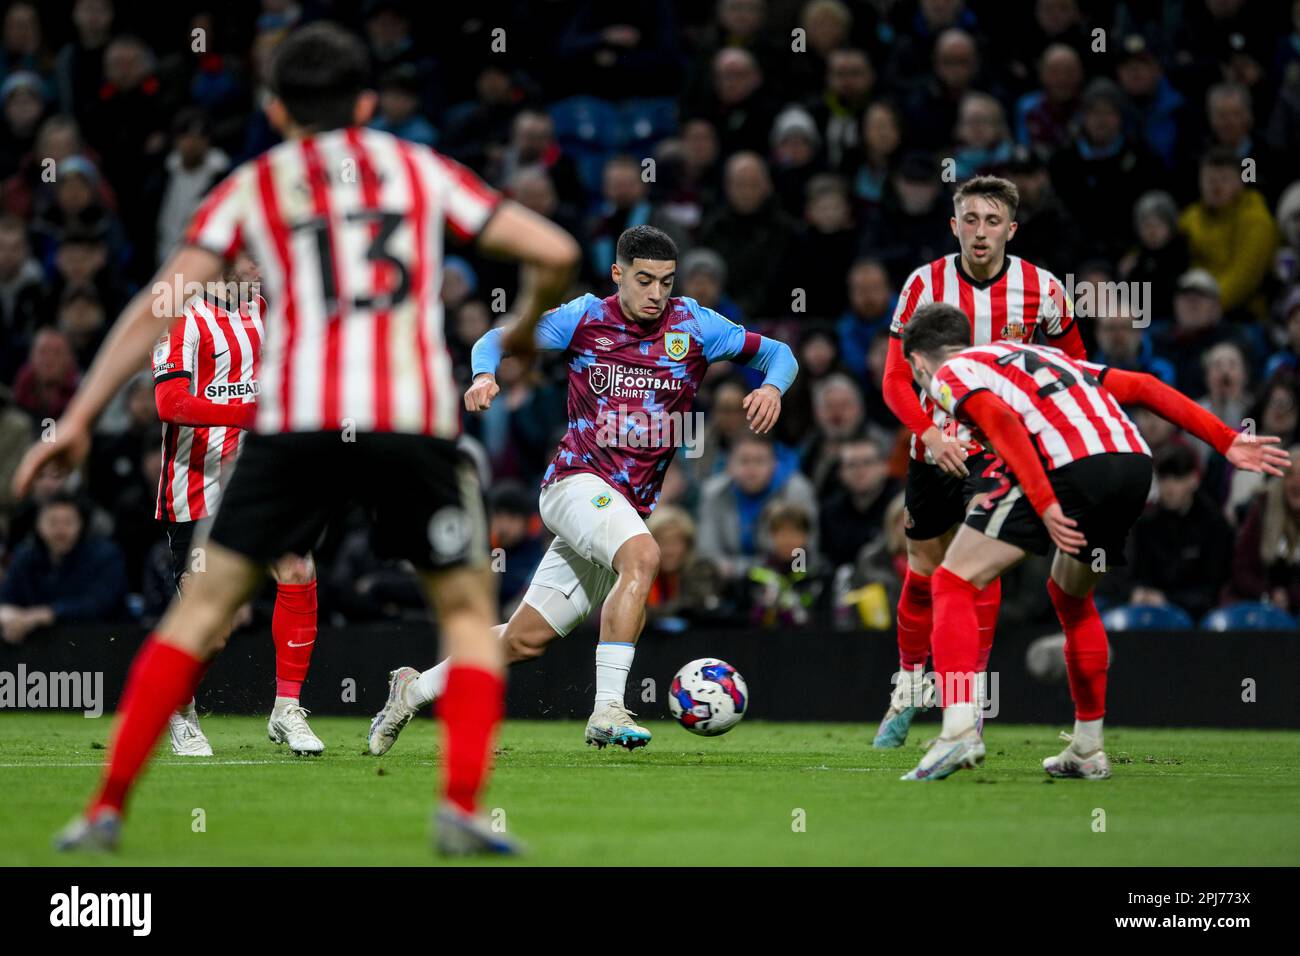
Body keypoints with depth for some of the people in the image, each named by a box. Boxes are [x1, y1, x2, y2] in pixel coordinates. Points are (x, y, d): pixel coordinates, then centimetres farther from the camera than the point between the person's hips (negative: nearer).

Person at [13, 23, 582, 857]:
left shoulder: (253, 186, 17)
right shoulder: (419, 168, 18)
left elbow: (160, 307, 9)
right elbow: (555, 253, 13)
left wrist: (79, 420, 11)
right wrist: (527, 327, 33)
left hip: (296, 421, 0)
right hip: (415, 420, 0)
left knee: (205, 607, 9)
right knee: (468, 611, 15)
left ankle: (107, 809, 5)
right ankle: (462, 809, -2)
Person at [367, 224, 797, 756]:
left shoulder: (692, 325, 3)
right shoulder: (585, 318, 0)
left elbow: (777, 353, 7)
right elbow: (498, 339, 10)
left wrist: (772, 387, -15)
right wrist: (485, 375, -13)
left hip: (630, 506, 4)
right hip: (577, 479, -4)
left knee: (526, 640, 6)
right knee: (642, 555, -35)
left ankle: (414, 691, 25)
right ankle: (607, 711, -37)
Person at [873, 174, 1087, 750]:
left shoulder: (1041, 290, -8)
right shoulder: (924, 284, -9)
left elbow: (1073, 363, 10)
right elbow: (896, 379, -7)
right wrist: (930, 433, -23)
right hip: (935, 443, 2)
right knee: (923, 570, 11)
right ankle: (908, 690, 32)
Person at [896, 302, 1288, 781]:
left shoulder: (948, 374, 15)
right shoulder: (1035, 354, 36)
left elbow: (1000, 418, -8)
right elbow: (1141, 386, 28)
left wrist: (1045, 505, -16)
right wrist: (1226, 440, 25)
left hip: (1066, 466, -7)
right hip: (1136, 461, 7)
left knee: (955, 583, 2)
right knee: (1071, 598, 30)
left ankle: (959, 728, -14)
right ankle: (1087, 750, 33)